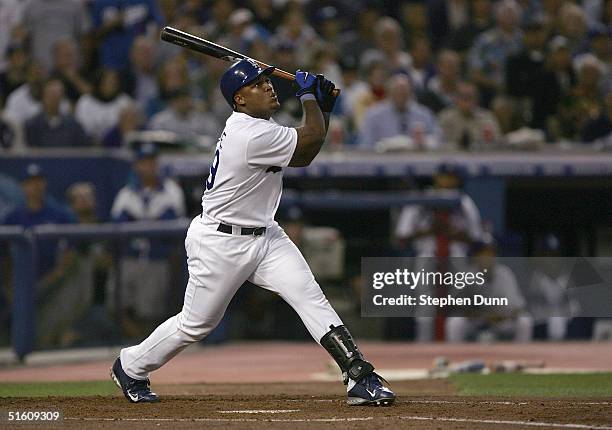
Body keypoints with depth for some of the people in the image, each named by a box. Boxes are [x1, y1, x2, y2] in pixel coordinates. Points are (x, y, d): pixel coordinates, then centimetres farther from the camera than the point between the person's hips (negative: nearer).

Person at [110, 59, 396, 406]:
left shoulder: (254, 126, 6)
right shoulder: (252, 136, -25)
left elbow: (303, 156, 15)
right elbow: (313, 139, -17)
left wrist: (325, 107, 6)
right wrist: (309, 96, -4)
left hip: (264, 235, 9)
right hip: (220, 244, -9)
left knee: (310, 296, -11)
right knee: (197, 323, 6)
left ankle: (360, 377, -18)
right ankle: (130, 367, 31)